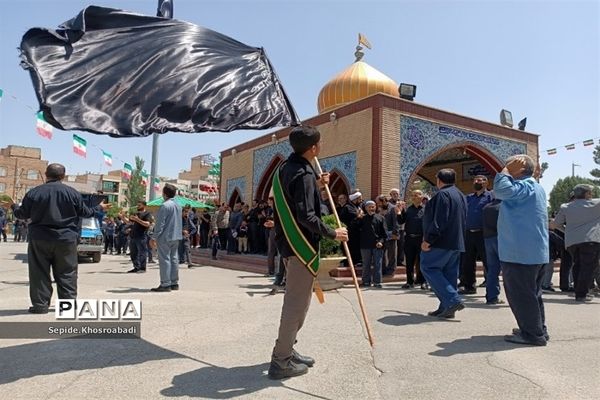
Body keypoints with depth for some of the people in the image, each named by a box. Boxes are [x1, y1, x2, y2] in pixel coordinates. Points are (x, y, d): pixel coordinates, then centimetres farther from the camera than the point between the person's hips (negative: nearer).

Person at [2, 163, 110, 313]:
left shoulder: (34, 192, -3)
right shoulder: (72, 192, -4)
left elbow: (22, 214, 5)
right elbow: (85, 212, 4)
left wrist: (13, 207, 28)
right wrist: (100, 208, 23)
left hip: (40, 240, 0)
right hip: (66, 239, 0)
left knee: (40, 272, 9)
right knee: (67, 273, 9)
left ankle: (40, 304, 10)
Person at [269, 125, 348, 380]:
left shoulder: (284, 169, 12)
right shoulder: (304, 173, -18)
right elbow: (307, 216, -25)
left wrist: (317, 185, 18)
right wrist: (332, 233, -13)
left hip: (289, 243, 10)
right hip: (302, 245, -10)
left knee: (297, 299, 19)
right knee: (297, 302, -2)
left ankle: (286, 350, 29)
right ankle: (281, 360, 7)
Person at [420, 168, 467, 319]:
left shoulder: (442, 194, -13)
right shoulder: (461, 196, 19)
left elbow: (438, 221, -22)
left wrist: (428, 240, -19)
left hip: (441, 242, -9)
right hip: (457, 243, 10)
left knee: (428, 267, -4)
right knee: (449, 273, 10)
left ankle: (452, 300, -13)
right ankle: (446, 308, 11)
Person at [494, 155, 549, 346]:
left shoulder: (525, 186, -16)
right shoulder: (533, 187, 18)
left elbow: (501, 190, -31)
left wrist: (506, 170, -15)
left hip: (520, 252, -11)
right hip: (534, 251, 11)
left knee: (520, 294, -4)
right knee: (532, 293, 17)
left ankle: (532, 334, 1)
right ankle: (537, 330, 25)